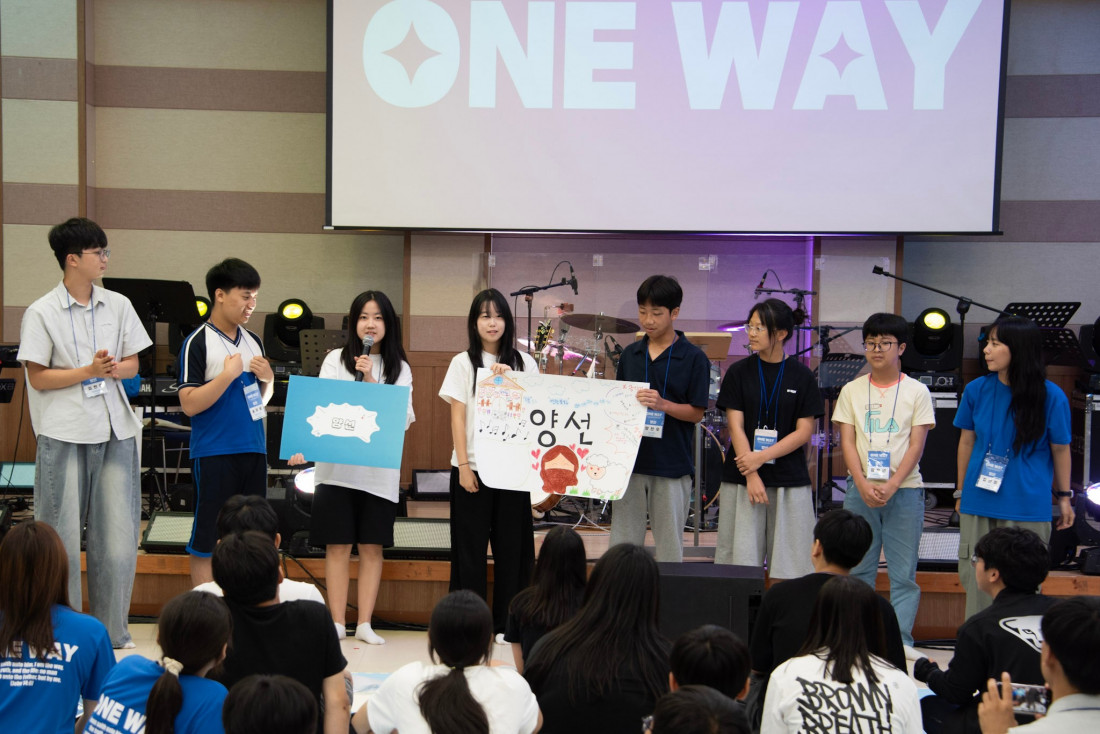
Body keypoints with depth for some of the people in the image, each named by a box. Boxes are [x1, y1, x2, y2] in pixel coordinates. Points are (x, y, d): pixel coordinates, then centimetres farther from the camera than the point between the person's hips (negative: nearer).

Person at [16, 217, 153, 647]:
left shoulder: (118, 306, 9)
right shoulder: (42, 313, -3)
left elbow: (132, 364, 12)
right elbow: (38, 377, -6)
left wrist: (114, 369, -10)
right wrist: (88, 371, -15)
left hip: (114, 432, 4)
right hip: (64, 434, -4)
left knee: (118, 534, 3)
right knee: (62, 535, 2)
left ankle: (112, 631, 15)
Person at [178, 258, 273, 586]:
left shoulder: (254, 342, 12)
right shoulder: (197, 343, -8)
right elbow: (189, 404, -13)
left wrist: (268, 379, 1)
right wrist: (228, 375, -17)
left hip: (253, 451, 7)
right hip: (214, 454, -6)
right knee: (208, 540, -1)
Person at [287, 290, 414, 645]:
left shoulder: (399, 369, 8)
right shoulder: (336, 360, 7)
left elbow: (402, 418, -3)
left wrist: (372, 382, -11)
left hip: (379, 470, 1)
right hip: (336, 466, -1)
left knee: (372, 546, 4)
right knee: (338, 545, 1)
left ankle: (365, 623, 11)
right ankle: (337, 622, 8)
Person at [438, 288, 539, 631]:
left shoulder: (524, 363, 8)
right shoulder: (463, 363, 4)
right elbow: (458, 418, 0)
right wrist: (463, 465, -7)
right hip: (473, 467, -1)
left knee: (511, 545, 3)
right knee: (471, 547, 2)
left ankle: (507, 623, 11)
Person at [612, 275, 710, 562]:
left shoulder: (693, 358, -4)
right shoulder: (630, 355, 9)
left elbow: (696, 412, -6)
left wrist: (663, 405, -22)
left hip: (671, 465, -4)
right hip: (630, 460, 4)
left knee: (669, 549, 2)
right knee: (622, 544, 7)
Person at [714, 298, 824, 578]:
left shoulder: (801, 376, 2)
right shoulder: (739, 372, 4)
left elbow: (803, 431, -1)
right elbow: (736, 426, -2)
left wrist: (762, 456, -13)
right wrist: (751, 475, -11)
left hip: (790, 480, 0)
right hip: (741, 478, 0)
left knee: (786, 561, -1)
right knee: (741, 557, -1)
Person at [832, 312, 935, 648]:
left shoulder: (916, 391, 3)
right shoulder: (852, 390, 8)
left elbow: (916, 444, -2)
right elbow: (847, 442, 3)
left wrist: (891, 486, -14)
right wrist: (863, 485, -11)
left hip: (904, 490, -2)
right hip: (859, 489, 2)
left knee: (903, 573, -1)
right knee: (858, 570, 4)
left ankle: (900, 643, 3)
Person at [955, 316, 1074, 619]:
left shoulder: (1050, 396, -9)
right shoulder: (976, 390, -2)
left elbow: (1060, 450, 1)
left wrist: (1064, 497, 8)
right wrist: (962, 492, 14)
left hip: (1028, 508, -2)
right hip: (979, 504, 3)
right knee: (976, 578, 7)